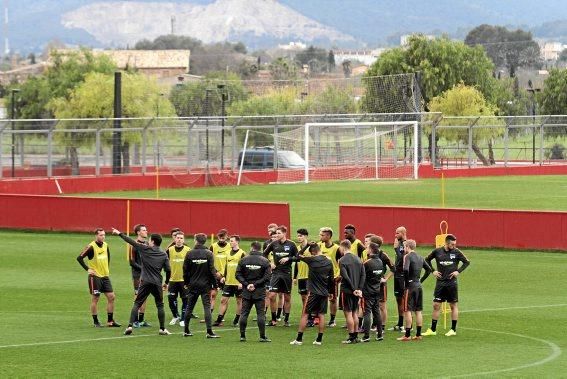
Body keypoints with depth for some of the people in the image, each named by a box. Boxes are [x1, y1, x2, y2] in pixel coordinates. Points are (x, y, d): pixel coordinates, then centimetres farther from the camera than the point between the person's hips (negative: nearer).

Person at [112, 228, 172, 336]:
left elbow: (131, 241, 3)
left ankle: (130, 325, -6)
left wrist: (119, 233, 13)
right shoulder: (163, 255, 6)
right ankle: (162, 329, 9)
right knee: (160, 306, 11)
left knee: (137, 303, 4)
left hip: (145, 282, -2)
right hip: (157, 283, 2)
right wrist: (166, 283, 18)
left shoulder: (145, 249, 0)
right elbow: (168, 270, 4)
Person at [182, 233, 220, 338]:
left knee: (189, 307, 11)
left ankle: (186, 330, 16)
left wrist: (186, 283, 13)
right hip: (205, 285, -2)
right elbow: (212, 270, -9)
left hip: (193, 285, 2)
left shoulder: (190, 254, -2)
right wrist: (214, 282, -1)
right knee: (207, 307, -2)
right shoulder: (208, 254, -7)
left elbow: (185, 270, 1)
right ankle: (209, 331, -8)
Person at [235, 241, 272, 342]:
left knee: (244, 313, 8)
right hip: (259, 292, -2)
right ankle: (262, 336, 0)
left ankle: (242, 335, 7)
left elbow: (238, 274, -2)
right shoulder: (265, 261, -4)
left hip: (246, 292, 2)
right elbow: (267, 277, -10)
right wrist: (256, 284, -8)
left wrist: (246, 284, -5)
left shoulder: (243, 260, 1)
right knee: (261, 313, 2)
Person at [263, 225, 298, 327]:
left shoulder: (291, 245, -2)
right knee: (272, 296, -8)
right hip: (276, 272, 1)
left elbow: (297, 257, 2)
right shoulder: (274, 244, 2)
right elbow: (264, 254, 14)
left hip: (287, 273, -1)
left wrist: (288, 259, -13)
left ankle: (286, 319, 18)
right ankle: (273, 320, 3)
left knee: (287, 297, 6)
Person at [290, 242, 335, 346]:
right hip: (324, 293, 4)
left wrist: (307, 245, 9)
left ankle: (299, 339, 1)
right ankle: (319, 339, 8)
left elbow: (299, 256, 3)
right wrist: (331, 292, 18)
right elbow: (331, 279, 8)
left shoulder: (312, 260, -12)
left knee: (305, 314, 2)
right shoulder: (328, 262, 2)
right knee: (321, 315, 8)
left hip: (313, 292, -4)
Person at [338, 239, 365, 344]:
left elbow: (345, 277, -20)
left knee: (348, 314, -1)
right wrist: (359, 289, -2)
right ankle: (356, 336, 18)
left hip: (347, 291, -6)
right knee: (354, 313, 15)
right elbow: (363, 275, 3)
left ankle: (351, 337, -1)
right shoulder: (358, 259, 8)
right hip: (356, 291, 6)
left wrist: (353, 289, -15)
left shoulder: (342, 260, -12)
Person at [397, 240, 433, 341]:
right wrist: (421, 280, 15)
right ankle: (418, 335, 12)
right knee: (418, 311, 10)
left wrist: (406, 281, -12)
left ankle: (407, 335, -5)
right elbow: (429, 269, 18)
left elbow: (406, 269, -27)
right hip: (419, 286, 7)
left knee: (407, 311, -4)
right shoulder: (420, 258, 12)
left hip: (410, 286, -7)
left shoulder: (408, 257, -12)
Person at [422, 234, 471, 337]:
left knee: (454, 306, 4)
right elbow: (427, 260, 15)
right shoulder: (437, 251, 1)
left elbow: (467, 262, 7)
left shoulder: (456, 252, -2)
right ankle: (433, 330, 6)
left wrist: (458, 271, -4)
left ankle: (453, 330, 12)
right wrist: (433, 271, 5)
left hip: (452, 282, -1)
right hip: (440, 282, 1)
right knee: (436, 305, 1)